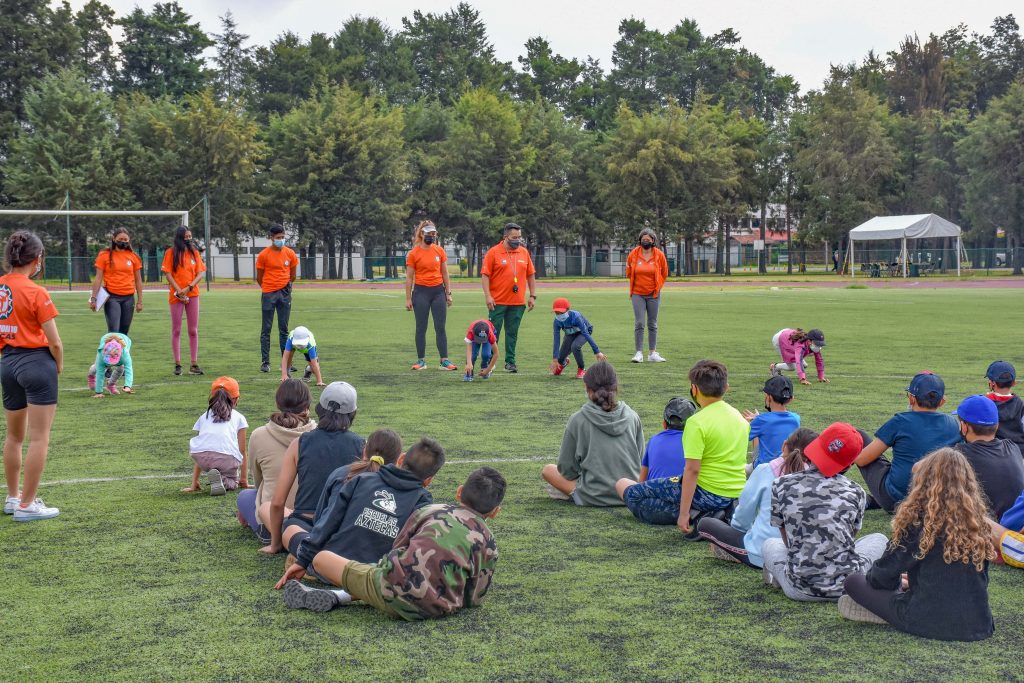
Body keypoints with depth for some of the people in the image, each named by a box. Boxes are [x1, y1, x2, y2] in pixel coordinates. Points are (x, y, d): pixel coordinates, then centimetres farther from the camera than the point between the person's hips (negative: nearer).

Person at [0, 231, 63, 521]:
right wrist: (59, 365, 4)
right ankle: (27, 505, 3)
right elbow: (54, 342, -13)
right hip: (37, 362, -7)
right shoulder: (36, 293, -15)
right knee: (39, 438, 1)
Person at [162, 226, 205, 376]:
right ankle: (177, 364, 7)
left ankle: (194, 364, 6)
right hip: (176, 296, -3)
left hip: (193, 295, 3)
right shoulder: (171, 253, 0)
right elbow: (168, 274, -5)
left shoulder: (194, 252, 9)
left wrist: (188, 288, -11)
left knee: (193, 330, 2)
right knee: (176, 330, 3)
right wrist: (179, 292, -12)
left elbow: (200, 273, 3)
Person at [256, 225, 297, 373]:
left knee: (284, 329, 7)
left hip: (285, 294, 2)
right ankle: (265, 362, 2)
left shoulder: (290, 254, 3)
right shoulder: (264, 255, -4)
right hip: (268, 295, -2)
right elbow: (259, 277, 4)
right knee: (266, 329, 0)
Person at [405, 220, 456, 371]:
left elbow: (445, 274, 12)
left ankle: (444, 360, 1)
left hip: (438, 291, 2)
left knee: (440, 328, 1)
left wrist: (448, 293, 8)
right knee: (421, 328, 3)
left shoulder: (439, 251, 6)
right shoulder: (413, 253, -3)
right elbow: (409, 277, 0)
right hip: (421, 292, -2)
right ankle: (421, 360, 9)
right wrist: (408, 298, -3)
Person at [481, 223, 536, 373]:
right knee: (493, 333, 2)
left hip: (518, 303, 3)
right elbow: (485, 275, -6)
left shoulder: (524, 252, 8)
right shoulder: (493, 252, -4)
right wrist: (487, 296, -14)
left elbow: (530, 275, 13)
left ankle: (510, 361, 14)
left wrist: (532, 296, 9)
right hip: (498, 302, -3)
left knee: (512, 333, 7)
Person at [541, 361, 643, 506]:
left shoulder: (578, 420, -9)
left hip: (594, 497, -4)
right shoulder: (632, 417, -1)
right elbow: (640, 459, 9)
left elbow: (566, 467, -1)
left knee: (548, 470, 16)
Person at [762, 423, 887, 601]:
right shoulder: (855, 492, -1)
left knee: (770, 544, 33)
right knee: (879, 539, 28)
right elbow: (851, 536, 12)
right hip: (847, 587, -1)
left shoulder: (782, 485, -2)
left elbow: (786, 538, 9)